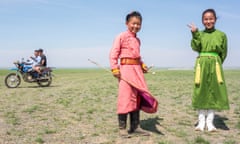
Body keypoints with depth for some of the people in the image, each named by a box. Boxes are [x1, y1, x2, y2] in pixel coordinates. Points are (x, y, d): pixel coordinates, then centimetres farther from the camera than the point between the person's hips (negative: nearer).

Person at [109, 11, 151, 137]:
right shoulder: (121, 36, -4)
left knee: (137, 97, 9)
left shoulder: (138, 40, 18)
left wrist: (142, 65, 13)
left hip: (137, 69, 8)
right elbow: (113, 53, -9)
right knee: (125, 97, -7)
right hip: (126, 68, -7)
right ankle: (122, 128, 4)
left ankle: (135, 126, 18)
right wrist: (115, 68, -17)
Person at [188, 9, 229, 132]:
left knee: (214, 92, 2)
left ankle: (210, 121, 11)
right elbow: (195, 48, -8)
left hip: (215, 65, 0)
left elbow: (223, 53, 8)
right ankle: (201, 121, 12)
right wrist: (195, 34, -16)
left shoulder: (221, 35, 5)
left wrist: (217, 64, 0)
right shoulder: (200, 34, 6)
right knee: (201, 92, 2)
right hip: (202, 65, 0)